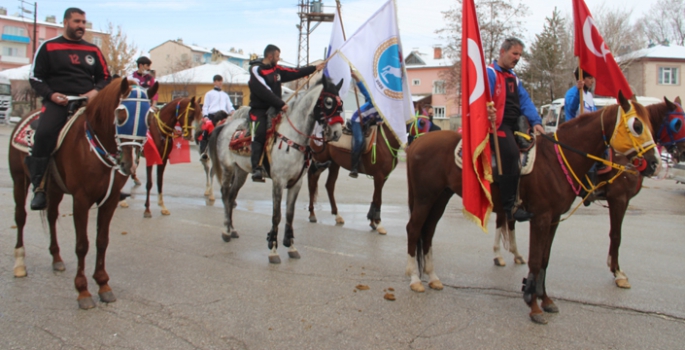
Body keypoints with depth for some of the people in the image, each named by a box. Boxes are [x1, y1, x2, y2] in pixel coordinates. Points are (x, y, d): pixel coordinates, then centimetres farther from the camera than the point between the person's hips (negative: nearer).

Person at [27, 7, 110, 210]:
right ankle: (38, 187, -22)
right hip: (57, 102, -2)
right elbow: (35, 77, 8)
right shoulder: (49, 47, 9)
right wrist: (51, 94, -10)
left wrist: (96, 91, -3)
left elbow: (105, 78, 19)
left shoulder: (93, 51, 17)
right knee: (44, 134, -29)